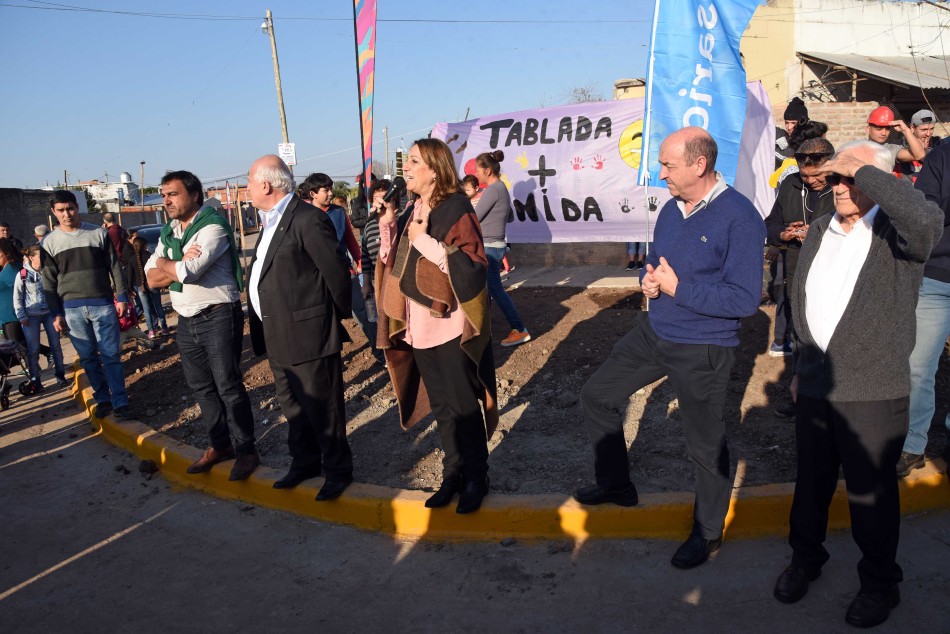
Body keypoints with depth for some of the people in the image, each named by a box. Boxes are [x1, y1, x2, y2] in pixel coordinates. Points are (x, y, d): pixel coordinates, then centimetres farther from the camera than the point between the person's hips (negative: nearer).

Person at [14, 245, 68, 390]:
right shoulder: (23, 274, -6)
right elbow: (17, 297, -1)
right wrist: (21, 316, -5)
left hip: (50, 313, 2)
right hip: (31, 316, -2)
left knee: (55, 345, 6)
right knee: (33, 349, 3)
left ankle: (60, 375, 17)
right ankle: (35, 380, 13)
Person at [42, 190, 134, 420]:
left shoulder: (99, 233, 3)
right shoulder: (50, 242, 5)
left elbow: (115, 267, 5)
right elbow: (49, 282, 6)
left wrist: (121, 297, -1)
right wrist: (56, 313, 1)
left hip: (103, 304, -1)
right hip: (72, 309, 1)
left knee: (111, 355, -3)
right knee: (88, 358, 6)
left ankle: (121, 402, 0)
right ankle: (103, 399, 17)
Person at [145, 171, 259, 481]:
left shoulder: (212, 227, -13)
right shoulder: (168, 233, 13)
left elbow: (188, 272, -24)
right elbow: (152, 279, 5)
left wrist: (164, 264, -5)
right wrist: (179, 263, -13)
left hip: (218, 318, -8)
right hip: (186, 322, 8)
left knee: (228, 387, -3)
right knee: (202, 387, 14)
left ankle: (246, 450, 8)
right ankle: (219, 445, 28)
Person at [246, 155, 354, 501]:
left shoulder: (308, 219, -17)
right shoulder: (270, 222, 14)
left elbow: (337, 271, -16)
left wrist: (339, 315, -4)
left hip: (307, 336, -10)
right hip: (278, 338, 10)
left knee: (321, 408, 3)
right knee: (293, 407, 20)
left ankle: (338, 470, 19)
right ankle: (305, 462, 36)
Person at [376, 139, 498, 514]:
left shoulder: (455, 209, -13)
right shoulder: (413, 211, 10)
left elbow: (473, 267, -22)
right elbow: (393, 261, 14)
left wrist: (424, 240, -22)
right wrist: (387, 224, -1)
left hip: (451, 331, -7)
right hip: (419, 330, 7)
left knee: (463, 408, 4)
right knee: (441, 408, 16)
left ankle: (476, 479, 20)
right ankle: (453, 473, 29)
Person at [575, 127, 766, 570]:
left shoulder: (739, 218, -21)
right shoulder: (672, 210, 4)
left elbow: (745, 300, -24)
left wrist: (678, 288, -23)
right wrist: (648, 280, -7)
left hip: (702, 349, -8)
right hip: (653, 332, 8)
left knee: (706, 445, 9)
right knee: (597, 397, 13)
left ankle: (708, 533, 32)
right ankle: (615, 484, 33)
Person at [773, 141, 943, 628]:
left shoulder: (896, 233, -11)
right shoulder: (820, 230, 8)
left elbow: (928, 220, -37)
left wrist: (866, 170, -26)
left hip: (873, 392, -5)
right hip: (815, 386, 5)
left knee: (871, 492, 9)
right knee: (811, 481, 19)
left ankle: (880, 583, 31)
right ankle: (806, 557, 41)